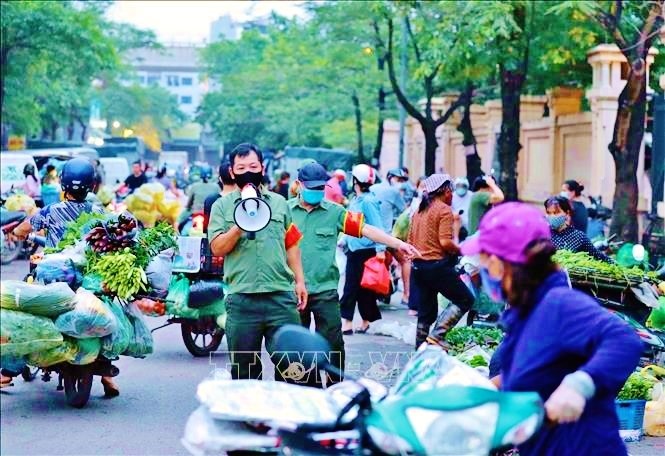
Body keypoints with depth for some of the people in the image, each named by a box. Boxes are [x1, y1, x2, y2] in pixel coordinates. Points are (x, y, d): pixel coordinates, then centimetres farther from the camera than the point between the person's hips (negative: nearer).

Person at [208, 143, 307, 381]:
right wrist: (239, 227, -17)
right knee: (244, 367, 8)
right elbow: (217, 248, -3)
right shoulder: (222, 206, 7)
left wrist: (300, 281, 10)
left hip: (281, 296, 1)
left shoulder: (279, 203, 14)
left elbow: (291, 244, 16)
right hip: (241, 298, -1)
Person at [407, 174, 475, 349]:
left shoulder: (419, 210, 14)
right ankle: (437, 335, -12)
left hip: (418, 266, 8)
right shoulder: (444, 210, -9)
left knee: (426, 313, 14)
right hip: (438, 265, -8)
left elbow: (410, 240, 16)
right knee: (465, 300, 0)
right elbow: (445, 242, -18)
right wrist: (460, 250, -2)